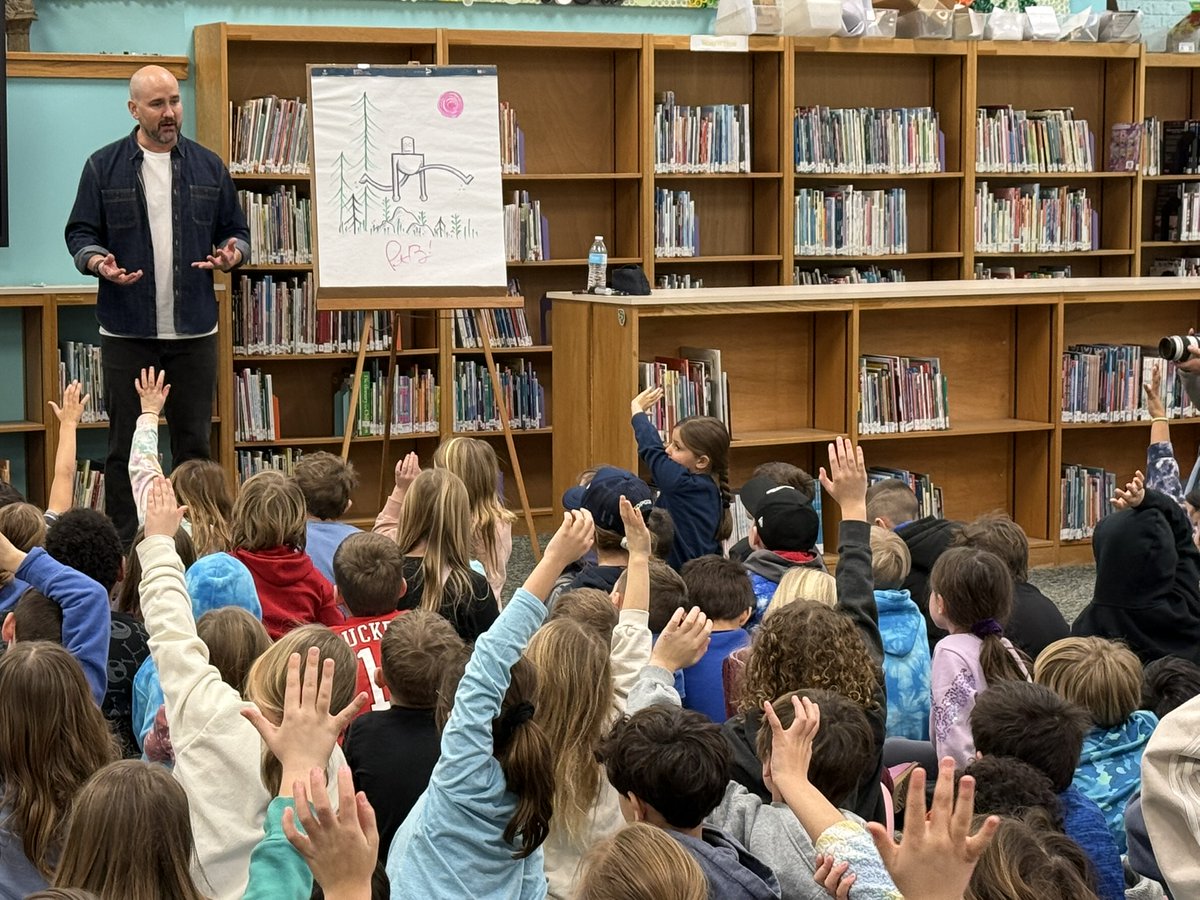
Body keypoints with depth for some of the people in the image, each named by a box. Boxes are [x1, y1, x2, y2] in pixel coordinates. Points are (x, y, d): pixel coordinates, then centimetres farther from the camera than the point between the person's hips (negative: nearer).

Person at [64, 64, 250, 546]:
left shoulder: (209, 167, 8)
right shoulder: (104, 167, 2)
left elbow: (236, 230, 13)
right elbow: (80, 233, 3)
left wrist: (232, 252, -9)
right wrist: (97, 261, -18)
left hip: (195, 330, 2)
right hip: (127, 334, -2)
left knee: (194, 443, 8)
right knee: (125, 446, 3)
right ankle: (122, 546, 10)